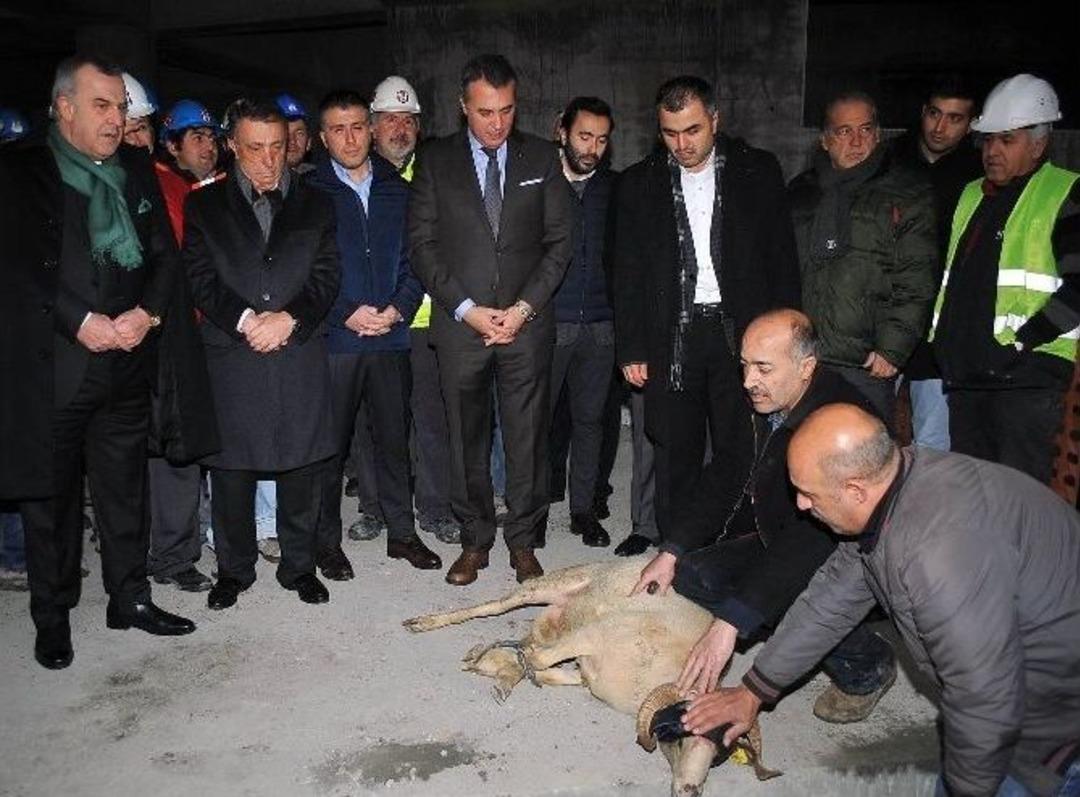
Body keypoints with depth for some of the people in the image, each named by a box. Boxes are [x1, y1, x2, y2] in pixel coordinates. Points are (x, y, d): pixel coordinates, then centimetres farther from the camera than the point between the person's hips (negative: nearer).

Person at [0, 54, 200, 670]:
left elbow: (165, 251, 7)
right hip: (51, 366, -4)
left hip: (127, 360, 4)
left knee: (125, 486, 13)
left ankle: (130, 598, 27)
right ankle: (53, 617, 23)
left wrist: (147, 313, -8)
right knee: (51, 493, 7)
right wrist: (82, 323, -16)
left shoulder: (136, 170, 11)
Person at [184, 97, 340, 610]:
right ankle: (234, 568, 23)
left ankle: (299, 565, 22)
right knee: (231, 466, 5)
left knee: (302, 463, 5)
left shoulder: (316, 204, 13)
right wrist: (244, 320, -13)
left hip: (301, 354, 1)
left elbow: (326, 277, 4)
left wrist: (289, 319, -11)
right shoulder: (205, 206, 11)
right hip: (230, 357, 0)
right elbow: (201, 278, 1)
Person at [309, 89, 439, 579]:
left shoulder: (398, 191, 10)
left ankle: (401, 531, 24)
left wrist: (398, 308, -8)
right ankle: (327, 540, 19)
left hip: (391, 336, 3)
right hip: (334, 338, -3)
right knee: (331, 443, 5)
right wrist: (347, 313, -14)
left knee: (394, 437, 10)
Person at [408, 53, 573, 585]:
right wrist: (467, 310, -9)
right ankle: (474, 540, 23)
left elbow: (559, 241, 4)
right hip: (459, 324, 0)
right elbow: (422, 246, 0)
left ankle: (523, 542, 19)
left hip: (527, 323, 0)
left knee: (527, 438, 4)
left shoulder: (541, 157, 6)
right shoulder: (435, 160, 3)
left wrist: (524, 307, -7)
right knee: (467, 440, 8)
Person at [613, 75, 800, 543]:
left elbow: (782, 259, 4)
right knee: (675, 458, 7)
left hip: (742, 333, -1)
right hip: (672, 339, 1)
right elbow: (628, 274, 6)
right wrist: (631, 349, 1)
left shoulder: (758, 171, 3)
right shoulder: (639, 184, 5)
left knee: (741, 453, 2)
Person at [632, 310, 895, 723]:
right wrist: (671, 552, -10)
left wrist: (730, 623, -39)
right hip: (778, 541, 8)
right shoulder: (763, 403, -8)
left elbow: (811, 538, -38)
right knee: (690, 576, -6)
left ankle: (869, 664, -3)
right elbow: (724, 481, 1)